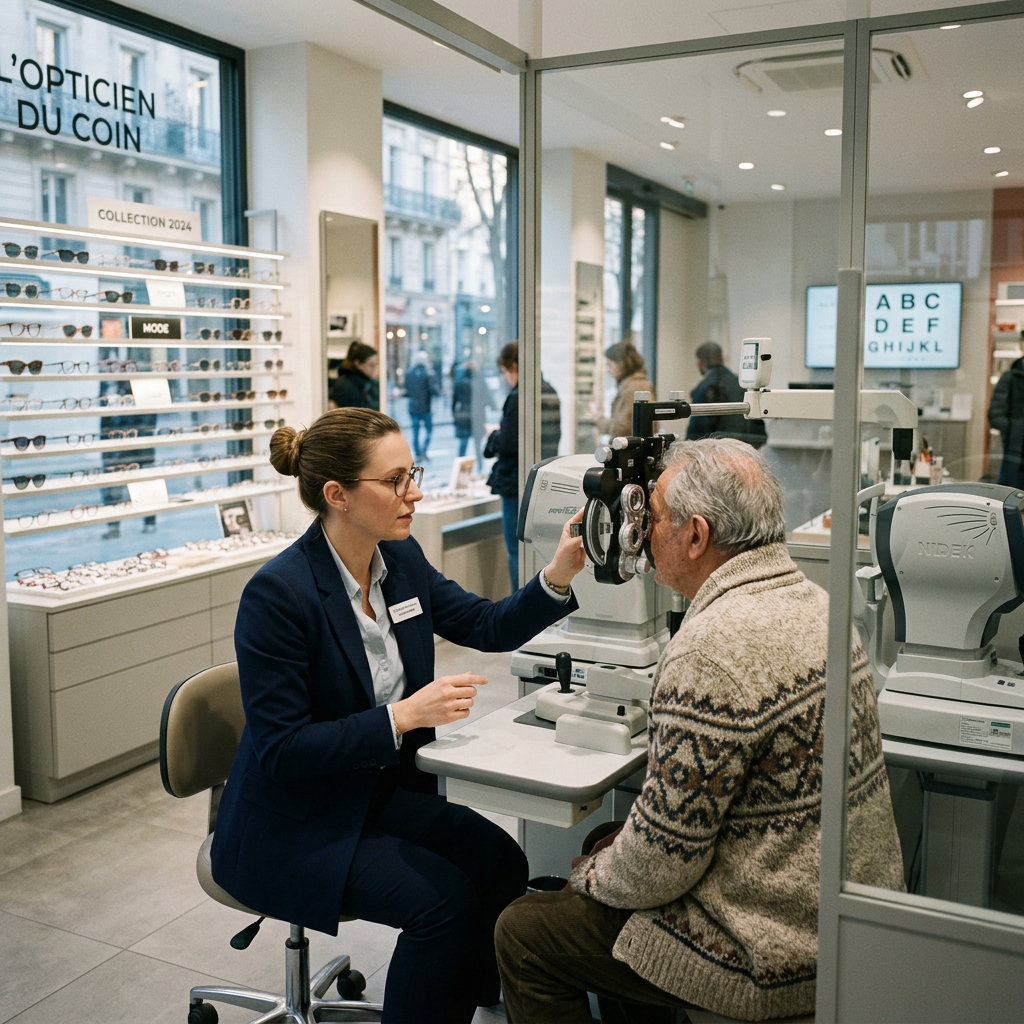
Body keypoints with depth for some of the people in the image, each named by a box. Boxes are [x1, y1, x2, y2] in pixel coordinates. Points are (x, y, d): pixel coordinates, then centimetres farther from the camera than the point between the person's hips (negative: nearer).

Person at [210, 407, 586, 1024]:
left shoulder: (402, 559, -3)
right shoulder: (279, 593, -24)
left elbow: (489, 627, 4)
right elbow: (281, 750, -23)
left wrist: (559, 574, -13)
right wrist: (404, 715, -28)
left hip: (383, 789, 7)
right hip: (293, 826, -7)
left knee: (501, 864, -8)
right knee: (443, 898, -20)